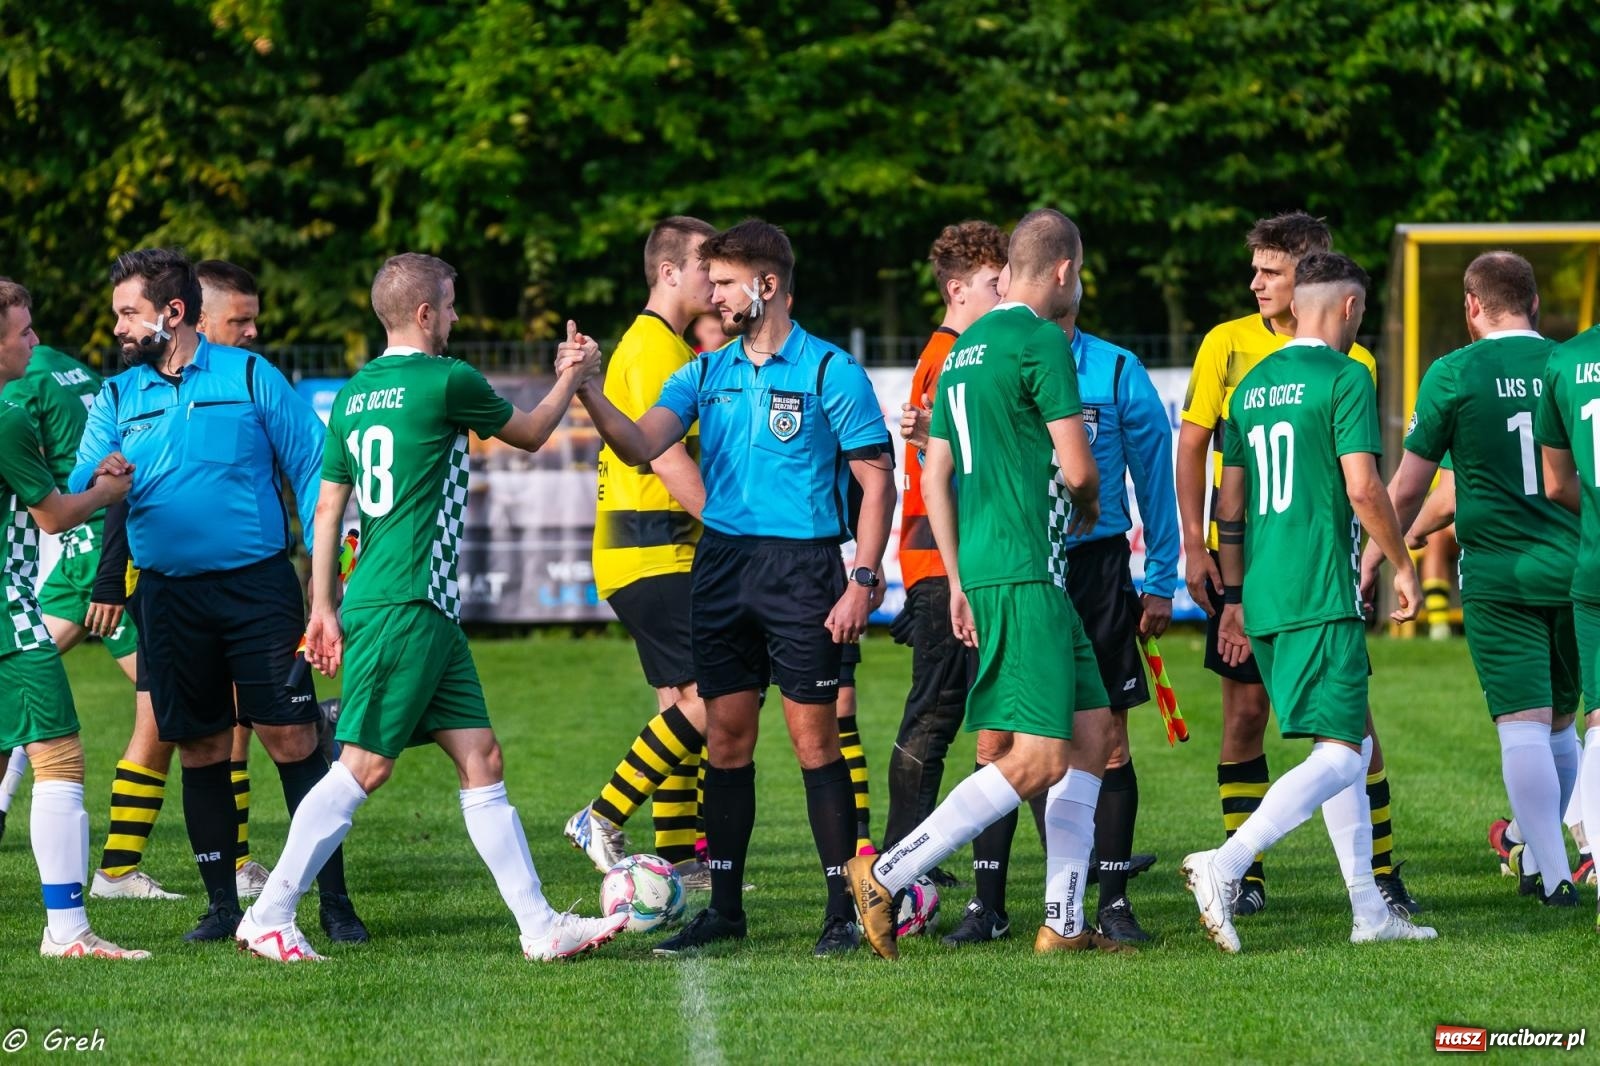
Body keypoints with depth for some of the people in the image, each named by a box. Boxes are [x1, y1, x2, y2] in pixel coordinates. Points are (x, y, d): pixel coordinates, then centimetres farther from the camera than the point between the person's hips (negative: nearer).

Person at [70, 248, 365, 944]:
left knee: (292, 738, -8)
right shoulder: (117, 397, 10)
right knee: (200, 749, 6)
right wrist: (99, 478, -22)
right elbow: (76, 489, 3)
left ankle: (333, 902, -3)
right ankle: (222, 905, 15)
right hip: (168, 595, 3)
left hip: (258, 586, -3)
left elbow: (312, 468, 1)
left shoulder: (250, 376, 1)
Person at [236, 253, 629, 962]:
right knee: (364, 767, -6)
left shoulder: (354, 393, 13)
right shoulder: (447, 382, -9)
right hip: (405, 606, -9)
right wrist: (570, 378, 25)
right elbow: (529, 434, 8)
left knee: (481, 759, 6)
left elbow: (328, 509, 14)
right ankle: (269, 918, -3)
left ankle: (540, 927, 5)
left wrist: (324, 607, 17)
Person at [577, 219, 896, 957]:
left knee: (814, 736, -5)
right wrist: (589, 395, -18)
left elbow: (877, 480, -4)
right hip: (720, 564, 5)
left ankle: (843, 908, 0)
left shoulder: (829, 372, -4)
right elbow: (642, 445, 0)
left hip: (802, 565, -5)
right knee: (726, 737, 6)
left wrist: (862, 581, -12)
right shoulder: (707, 374, 11)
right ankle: (723, 908, 13)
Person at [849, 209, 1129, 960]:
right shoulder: (1042, 341, -10)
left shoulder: (965, 349, 17)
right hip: (1025, 570, -10)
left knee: (1092, 731, 13)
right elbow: (1077, 468, -11)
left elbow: (935, 473, 19)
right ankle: (885, 877, -12)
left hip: (981, 567, 10)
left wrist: (958, 580, 21)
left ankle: (1064, 921, 11)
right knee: (1040, 759, -10)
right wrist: (1089, 507, 12)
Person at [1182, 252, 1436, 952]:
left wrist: (1236, 597, 23)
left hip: (1264, 599, 8)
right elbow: (1362, 486, -14)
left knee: (1352, 741, 16)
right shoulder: (1344, 376, -7)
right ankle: (1225, 865, -26)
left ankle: (1369, 911, 16)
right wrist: (1402, 566, -2)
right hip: (1324, 593, -8)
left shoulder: (1252, 385, 15)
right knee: (1340, 756, -9)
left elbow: (1230, 503, 18)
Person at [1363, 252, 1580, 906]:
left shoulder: (1453, 374, -4)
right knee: (1559, 723, 18)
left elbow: (1408, 489, 1)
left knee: (1524, 726, -6)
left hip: (1497, 577, -4)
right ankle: (1538, 855, 32)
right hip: (1574, 570, 4)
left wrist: (1371, 560, 15)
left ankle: (1554, 874, -12)